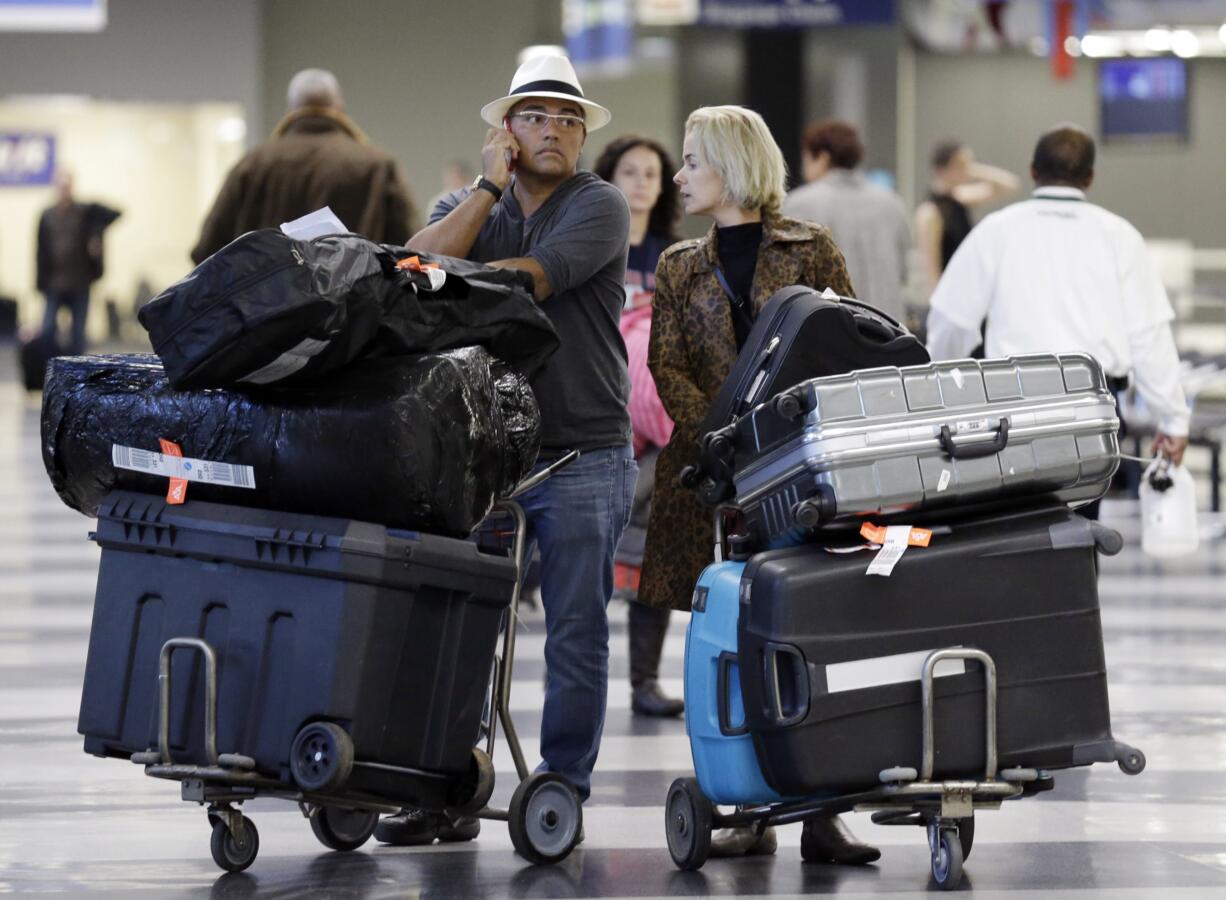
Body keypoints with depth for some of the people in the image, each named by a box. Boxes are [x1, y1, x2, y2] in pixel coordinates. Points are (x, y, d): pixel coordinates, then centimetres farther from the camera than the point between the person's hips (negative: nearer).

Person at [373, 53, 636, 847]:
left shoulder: (599, 206, 0)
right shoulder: (472, 207, 14)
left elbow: (533, 276, -15)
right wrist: (491, 187, -5)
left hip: (582, 455, -4)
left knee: (575, 633, 1)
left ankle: (562, 789, 8)